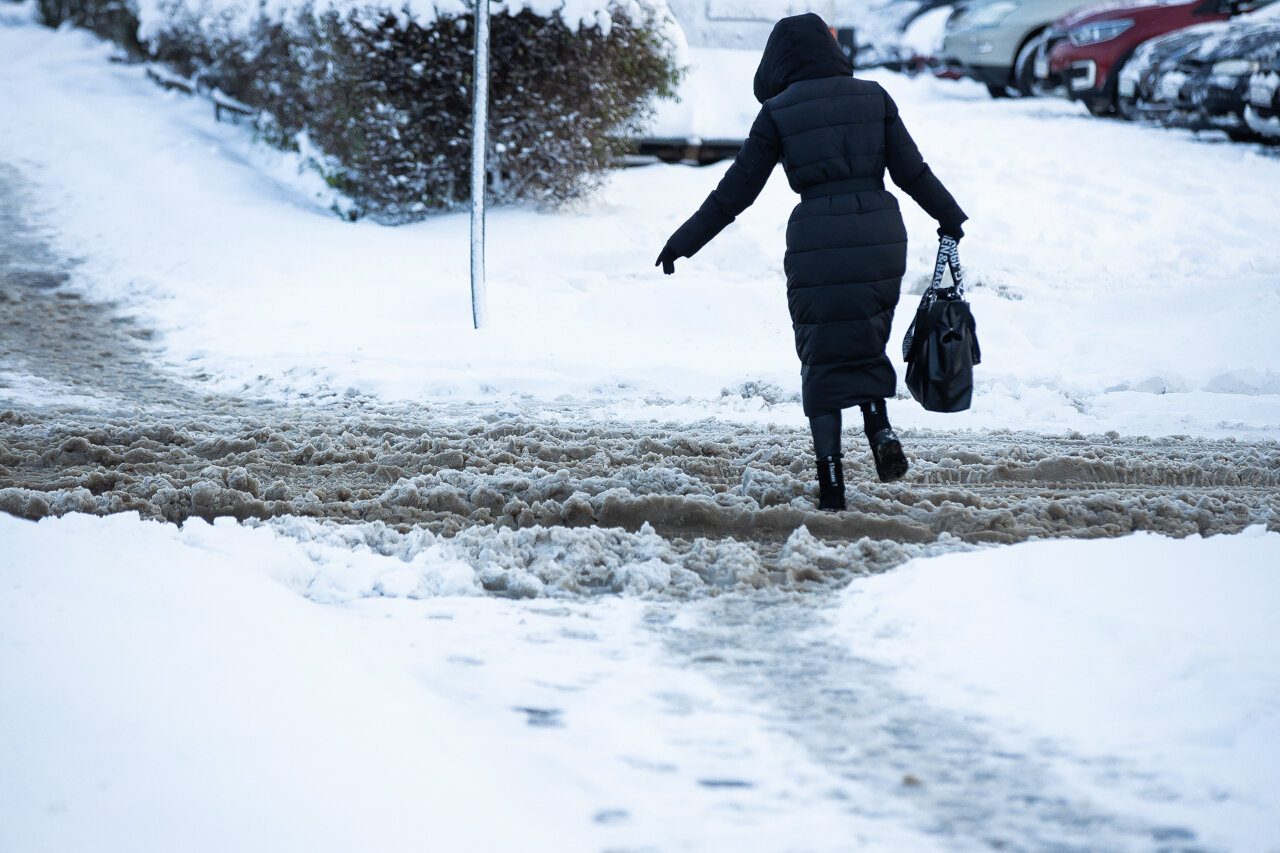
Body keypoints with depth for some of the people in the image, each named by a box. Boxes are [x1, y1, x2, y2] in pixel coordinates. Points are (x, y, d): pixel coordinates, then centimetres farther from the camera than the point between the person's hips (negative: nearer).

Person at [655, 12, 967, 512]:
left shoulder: (778, 113, 1)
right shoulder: (872, 97, 7)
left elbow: (736, 190, 2)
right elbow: (912, 170, 9)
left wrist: (684, 242, 11)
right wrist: (950, 218, 23)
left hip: (817, 244, -2)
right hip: (881, 238, 2)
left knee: (822, 359, 10)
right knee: (865, 343, 22)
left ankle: (831, 478, 4)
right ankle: (880, 430, -1)